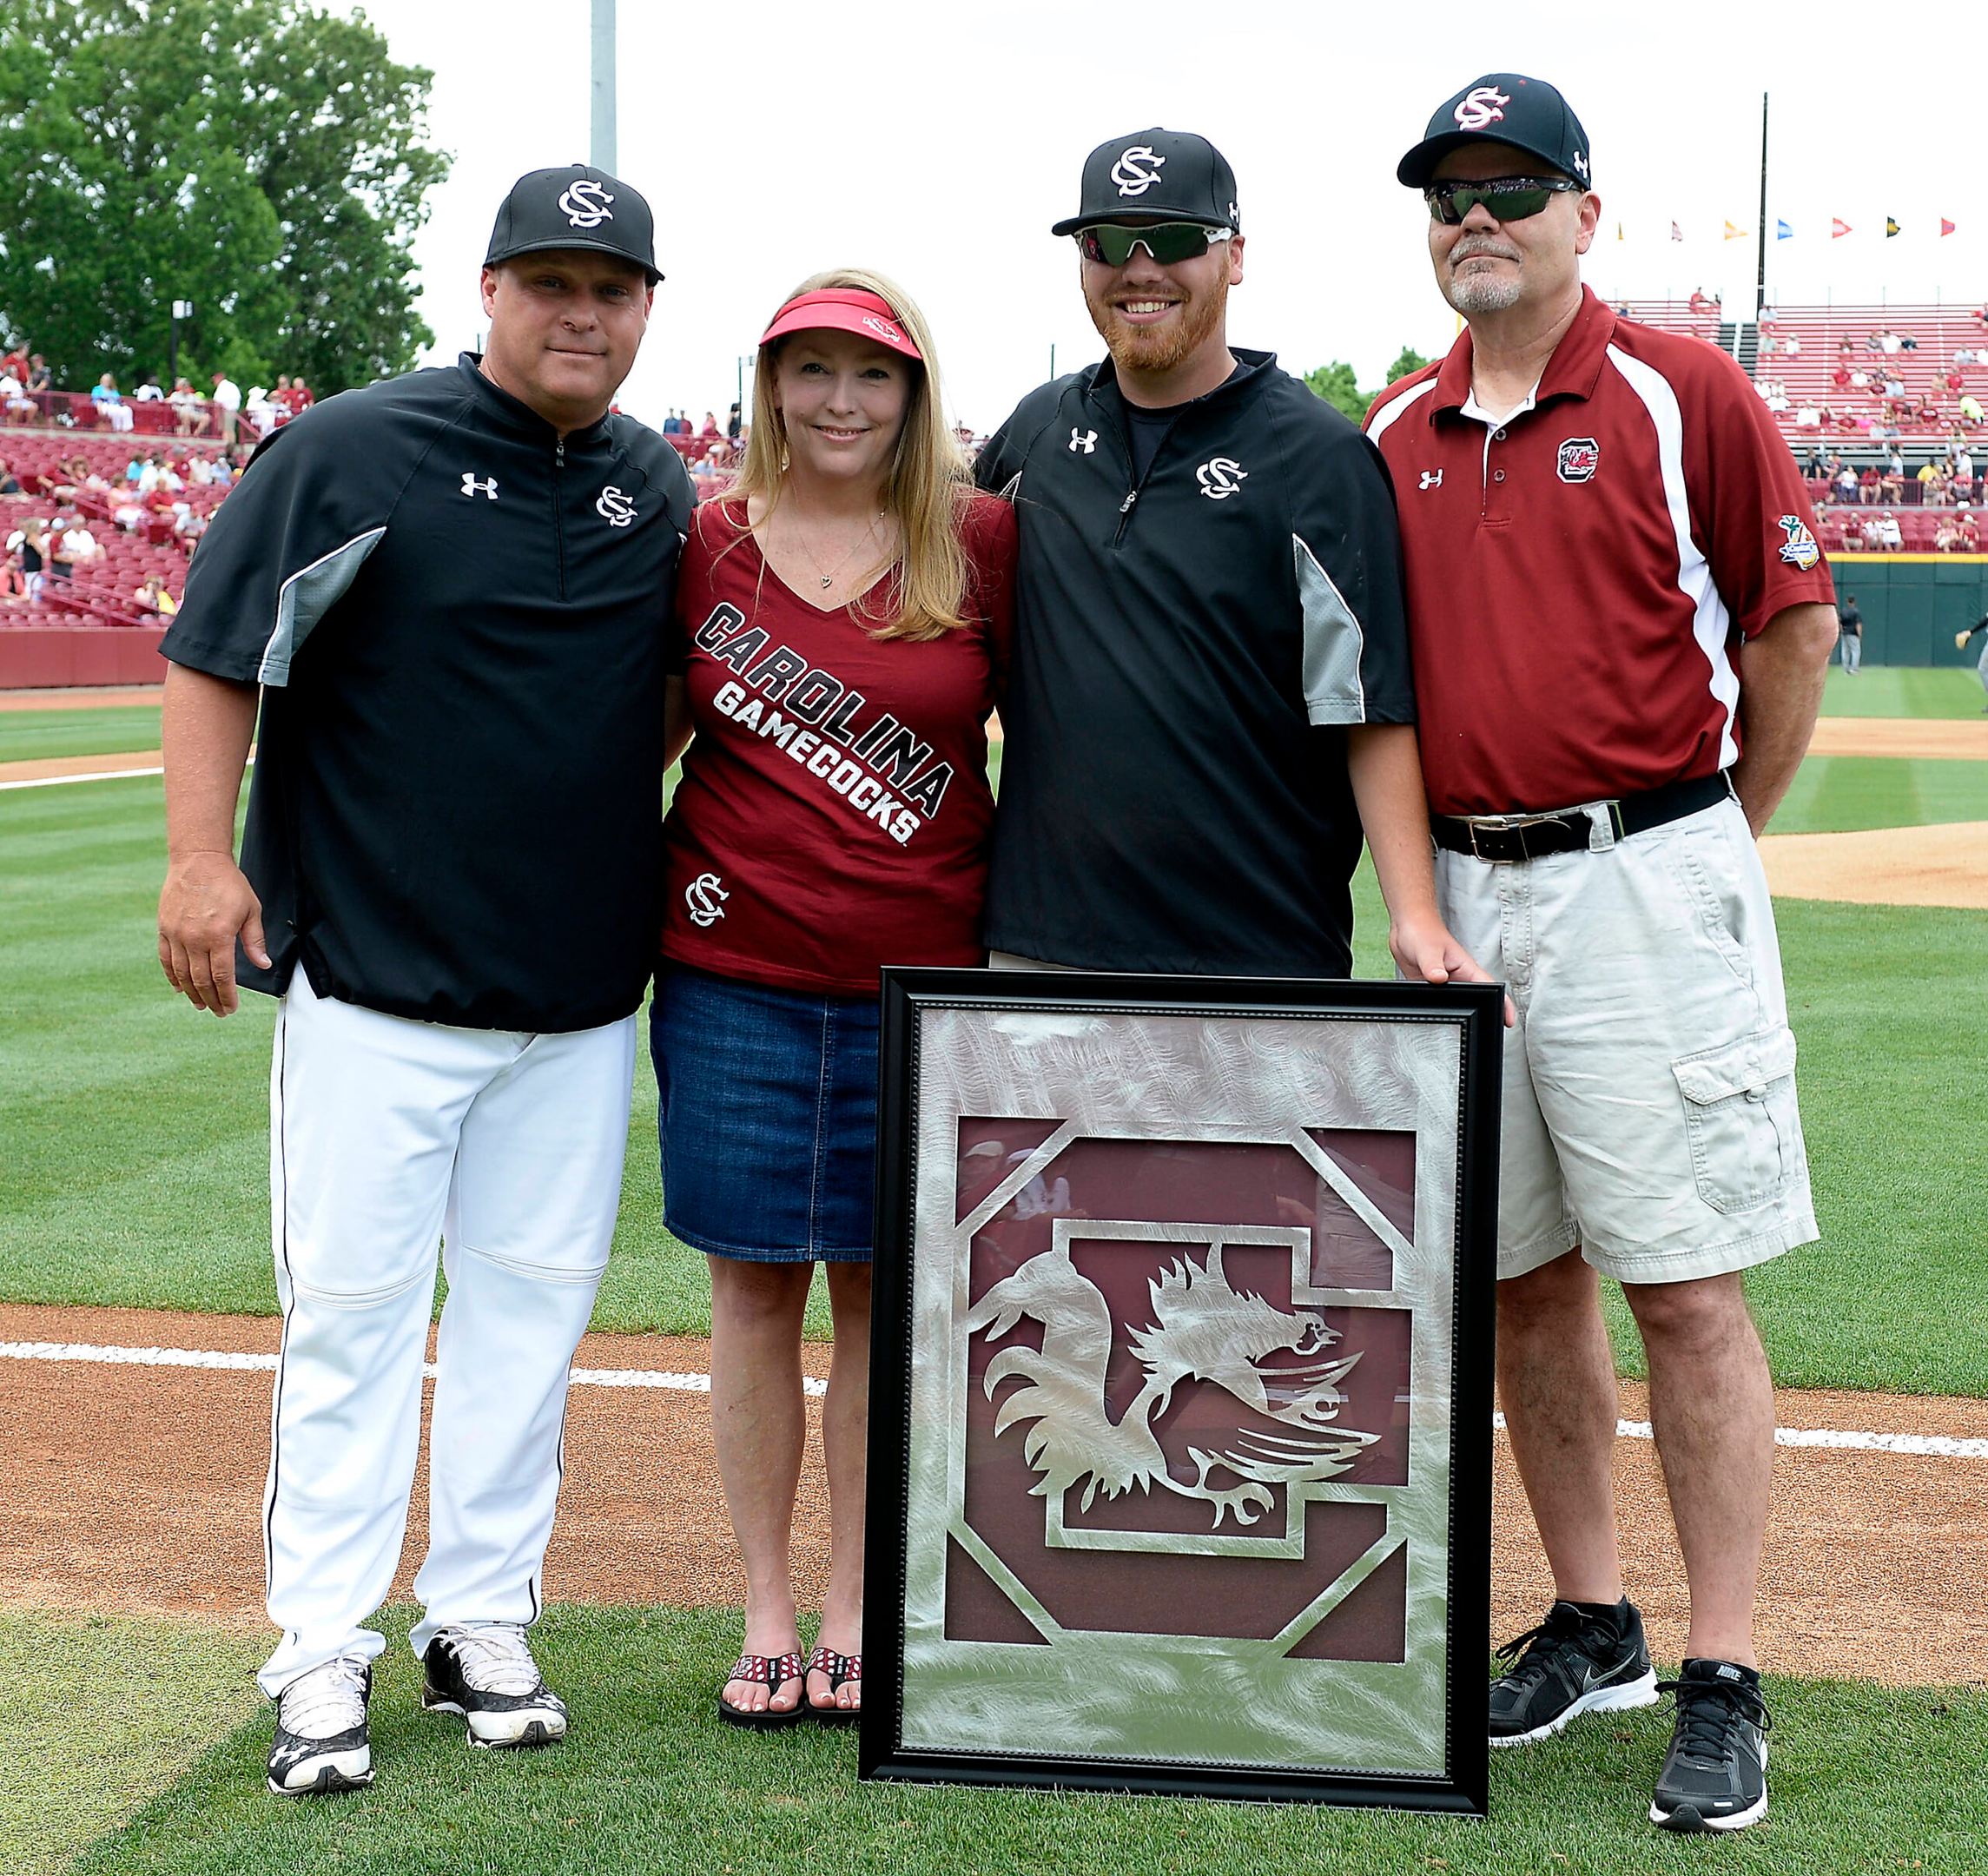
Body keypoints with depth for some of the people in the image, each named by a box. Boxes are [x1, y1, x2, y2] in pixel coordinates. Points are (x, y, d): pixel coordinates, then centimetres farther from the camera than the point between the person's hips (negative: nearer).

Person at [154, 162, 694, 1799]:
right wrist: (202, 857, -12)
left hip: (583, 987, 4)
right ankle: (324, 1652, 6)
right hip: (373, 972, -4)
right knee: (353, 1303, -1)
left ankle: (481, 1619, 19)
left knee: (534, 1298, 7)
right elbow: (219, 652, -4)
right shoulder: (351, 452, -4)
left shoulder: (662, 494, 10)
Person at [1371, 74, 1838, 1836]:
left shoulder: (1678, 389, -3)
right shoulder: (1394, 437, 12)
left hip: (1644, 879, -5)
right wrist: (1424, 878, 11)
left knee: (1685, 1283, -5)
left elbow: (1792, 627, -1)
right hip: (1466, 889, 6)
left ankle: (1723, 1686, 1)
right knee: (1523, 1276, 11)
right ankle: (1590, 1625, 25)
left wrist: (1713, 839, 5)